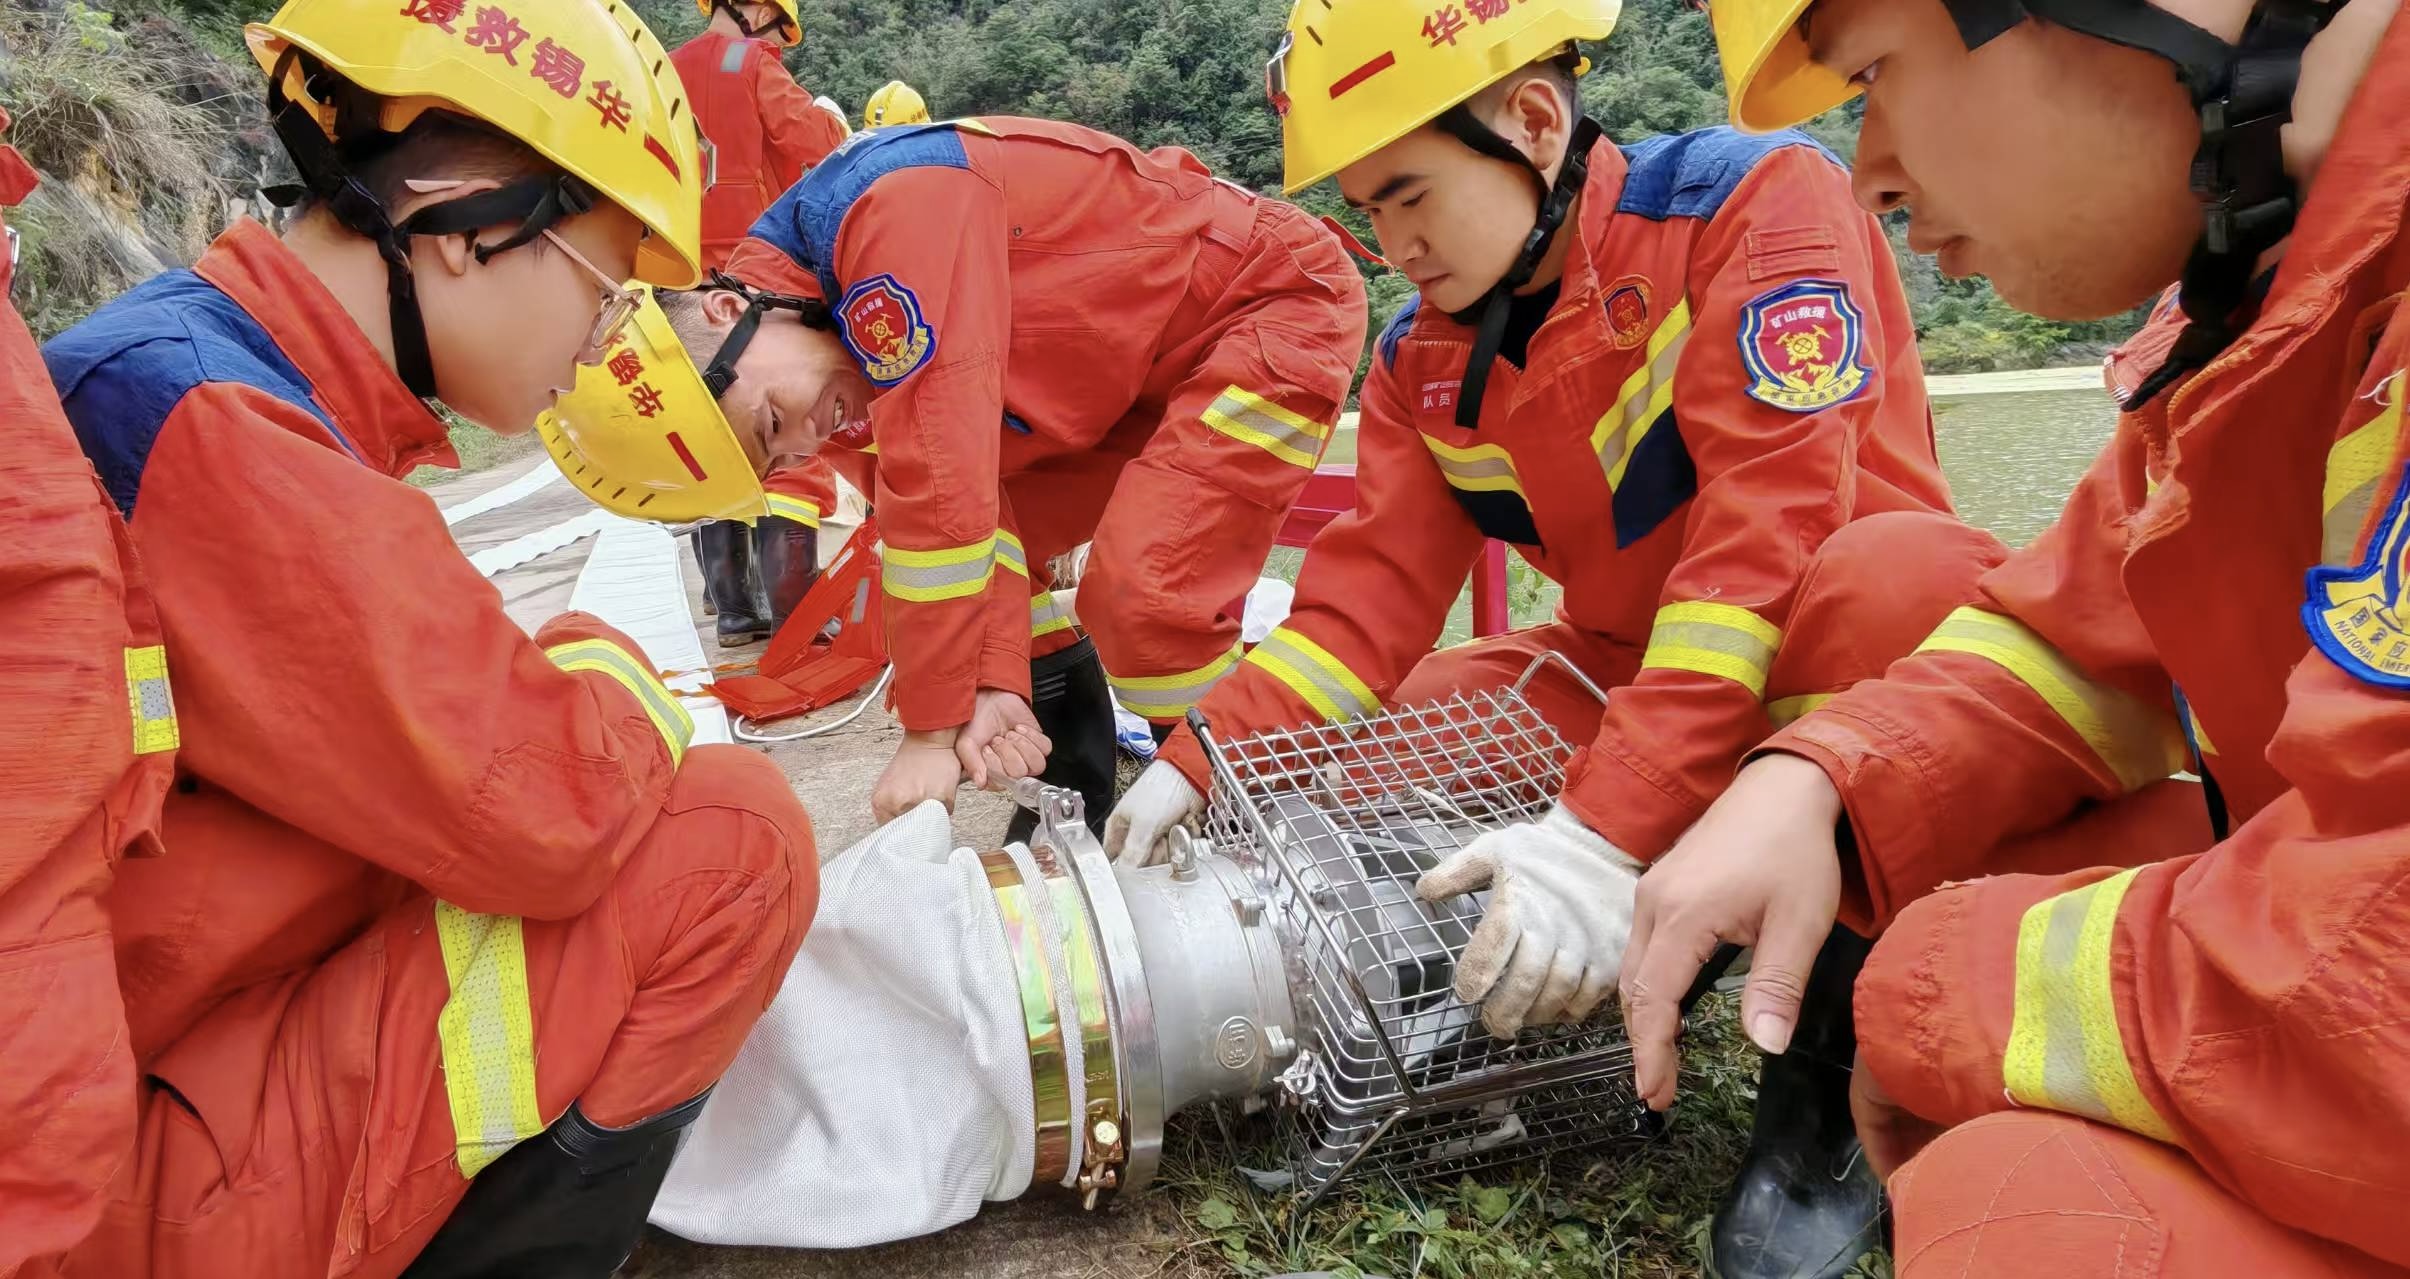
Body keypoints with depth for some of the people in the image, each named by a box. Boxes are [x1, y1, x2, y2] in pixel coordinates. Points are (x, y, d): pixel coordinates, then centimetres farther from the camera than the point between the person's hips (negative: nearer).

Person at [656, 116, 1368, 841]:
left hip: (1280, 297, -8)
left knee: (1149, 602, -23)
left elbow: (941, 474, -34)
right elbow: (969, 505, -5)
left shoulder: (891, 206, -31)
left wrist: (931, 732, -27)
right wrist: (997, 687, -21)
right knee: (986, 539, 5)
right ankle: (1072, 829, 15)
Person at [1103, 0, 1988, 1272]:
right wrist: (1196, 765, -22)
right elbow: (1364, 595, -5)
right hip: (1623, 675, 6)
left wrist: (1608, 827, -39)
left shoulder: (1755, 196, -18)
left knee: (1896, 584, -38)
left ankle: (1835, 1052, -19)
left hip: (1828, 658, -5)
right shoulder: (1424, 358, 0)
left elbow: (1769, 518, -30)